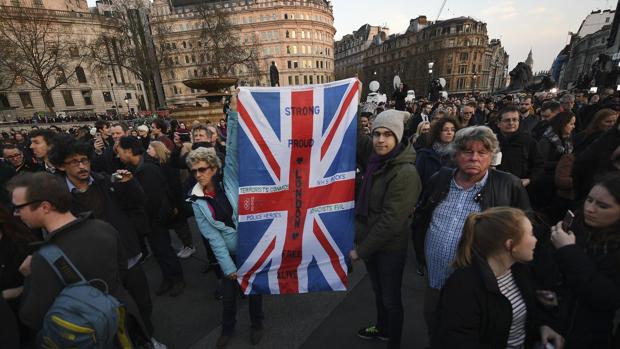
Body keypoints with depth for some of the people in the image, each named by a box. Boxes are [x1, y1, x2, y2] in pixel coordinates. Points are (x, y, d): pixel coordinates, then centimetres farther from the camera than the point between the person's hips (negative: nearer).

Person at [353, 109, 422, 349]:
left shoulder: (405, 173, -24)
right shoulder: (378, 160, -2)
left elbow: (391, 221, -26)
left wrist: (361, 250, -20)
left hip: (389, 248, -7)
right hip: (369, 241, 7)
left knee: (391, 298, 15)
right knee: (378, 291, 27)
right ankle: (382, 328, 52)